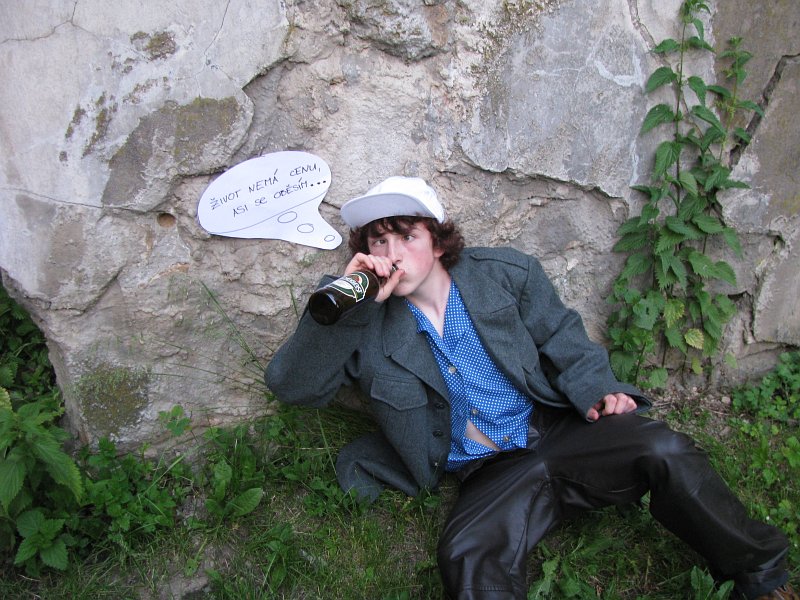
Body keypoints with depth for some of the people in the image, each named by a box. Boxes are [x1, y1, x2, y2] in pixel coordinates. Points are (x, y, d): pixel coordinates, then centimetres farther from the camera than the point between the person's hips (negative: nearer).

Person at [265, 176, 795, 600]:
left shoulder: (505, 273, 1)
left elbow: (563, 342, 8)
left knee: (663, 449, -23)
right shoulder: (366, 325, -3)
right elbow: (290, 386, -9)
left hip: (556, 429, 1)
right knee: (466, 555, -31)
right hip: (489, 476, 0)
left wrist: (597, 390, -11)